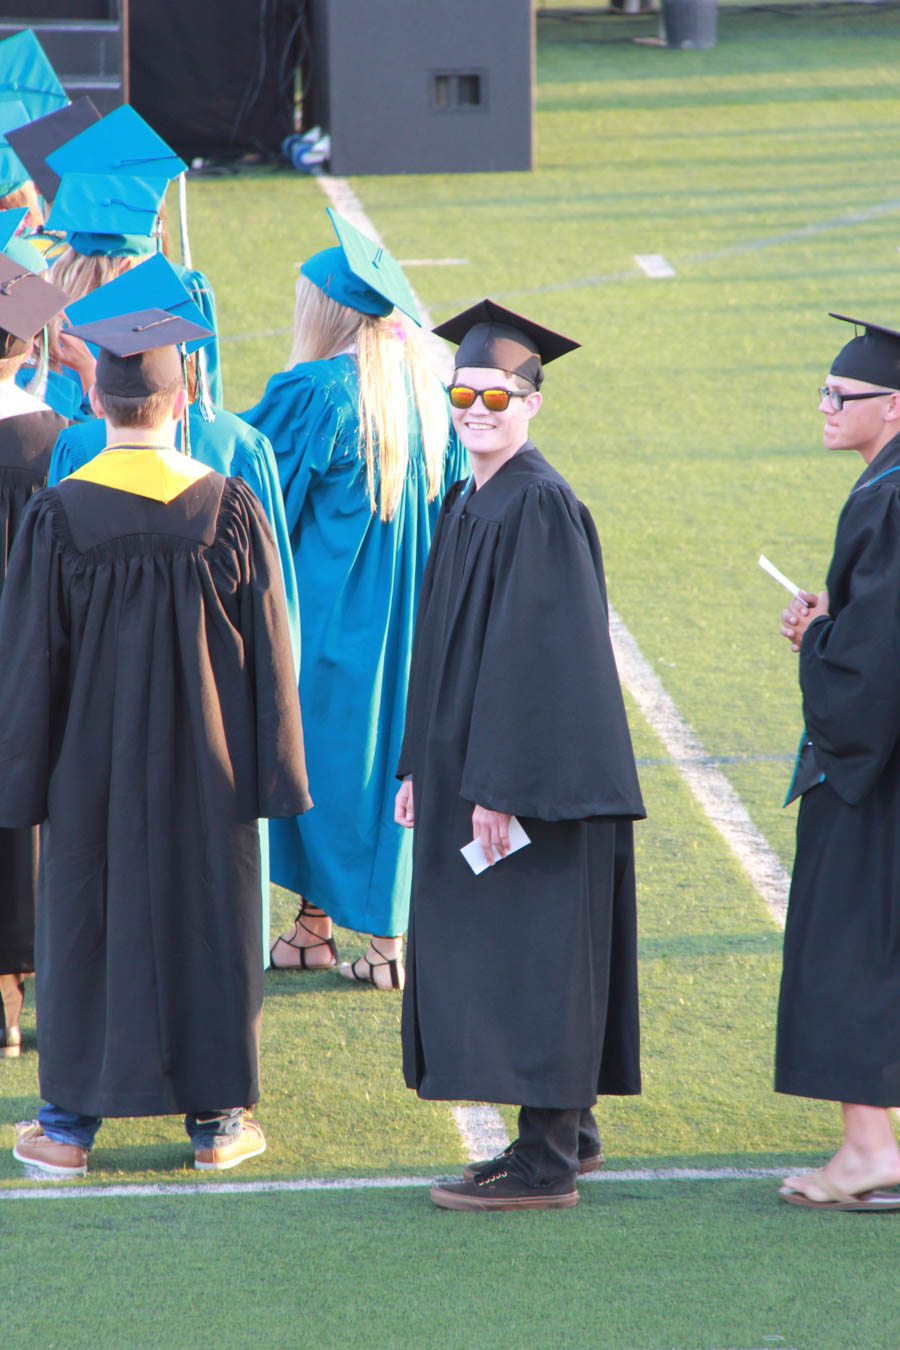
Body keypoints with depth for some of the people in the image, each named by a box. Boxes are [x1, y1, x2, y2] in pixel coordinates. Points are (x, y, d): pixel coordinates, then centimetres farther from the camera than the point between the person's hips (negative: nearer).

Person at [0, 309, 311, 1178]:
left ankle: (70, 1124, 14)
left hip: (92, 760, -1)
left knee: (85, 920, 9)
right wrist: (272, 776, 4)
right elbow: (270, 652, -4)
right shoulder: (230, 510, -9)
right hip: (205, 764, 1)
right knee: (207, 919, 11)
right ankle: (215, 1120, 16)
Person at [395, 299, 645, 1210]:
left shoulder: (540, 505, -16)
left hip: (534, 762, -10)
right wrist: (420, 767, 15)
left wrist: (500, 786, -22)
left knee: (532, 955, -6)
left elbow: (537, 649, -20)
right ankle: (566, 1131, 24)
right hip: (467, 761, 10)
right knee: (488, 955, 14)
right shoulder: (465, 504, 12)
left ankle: (545, 1166, -2)